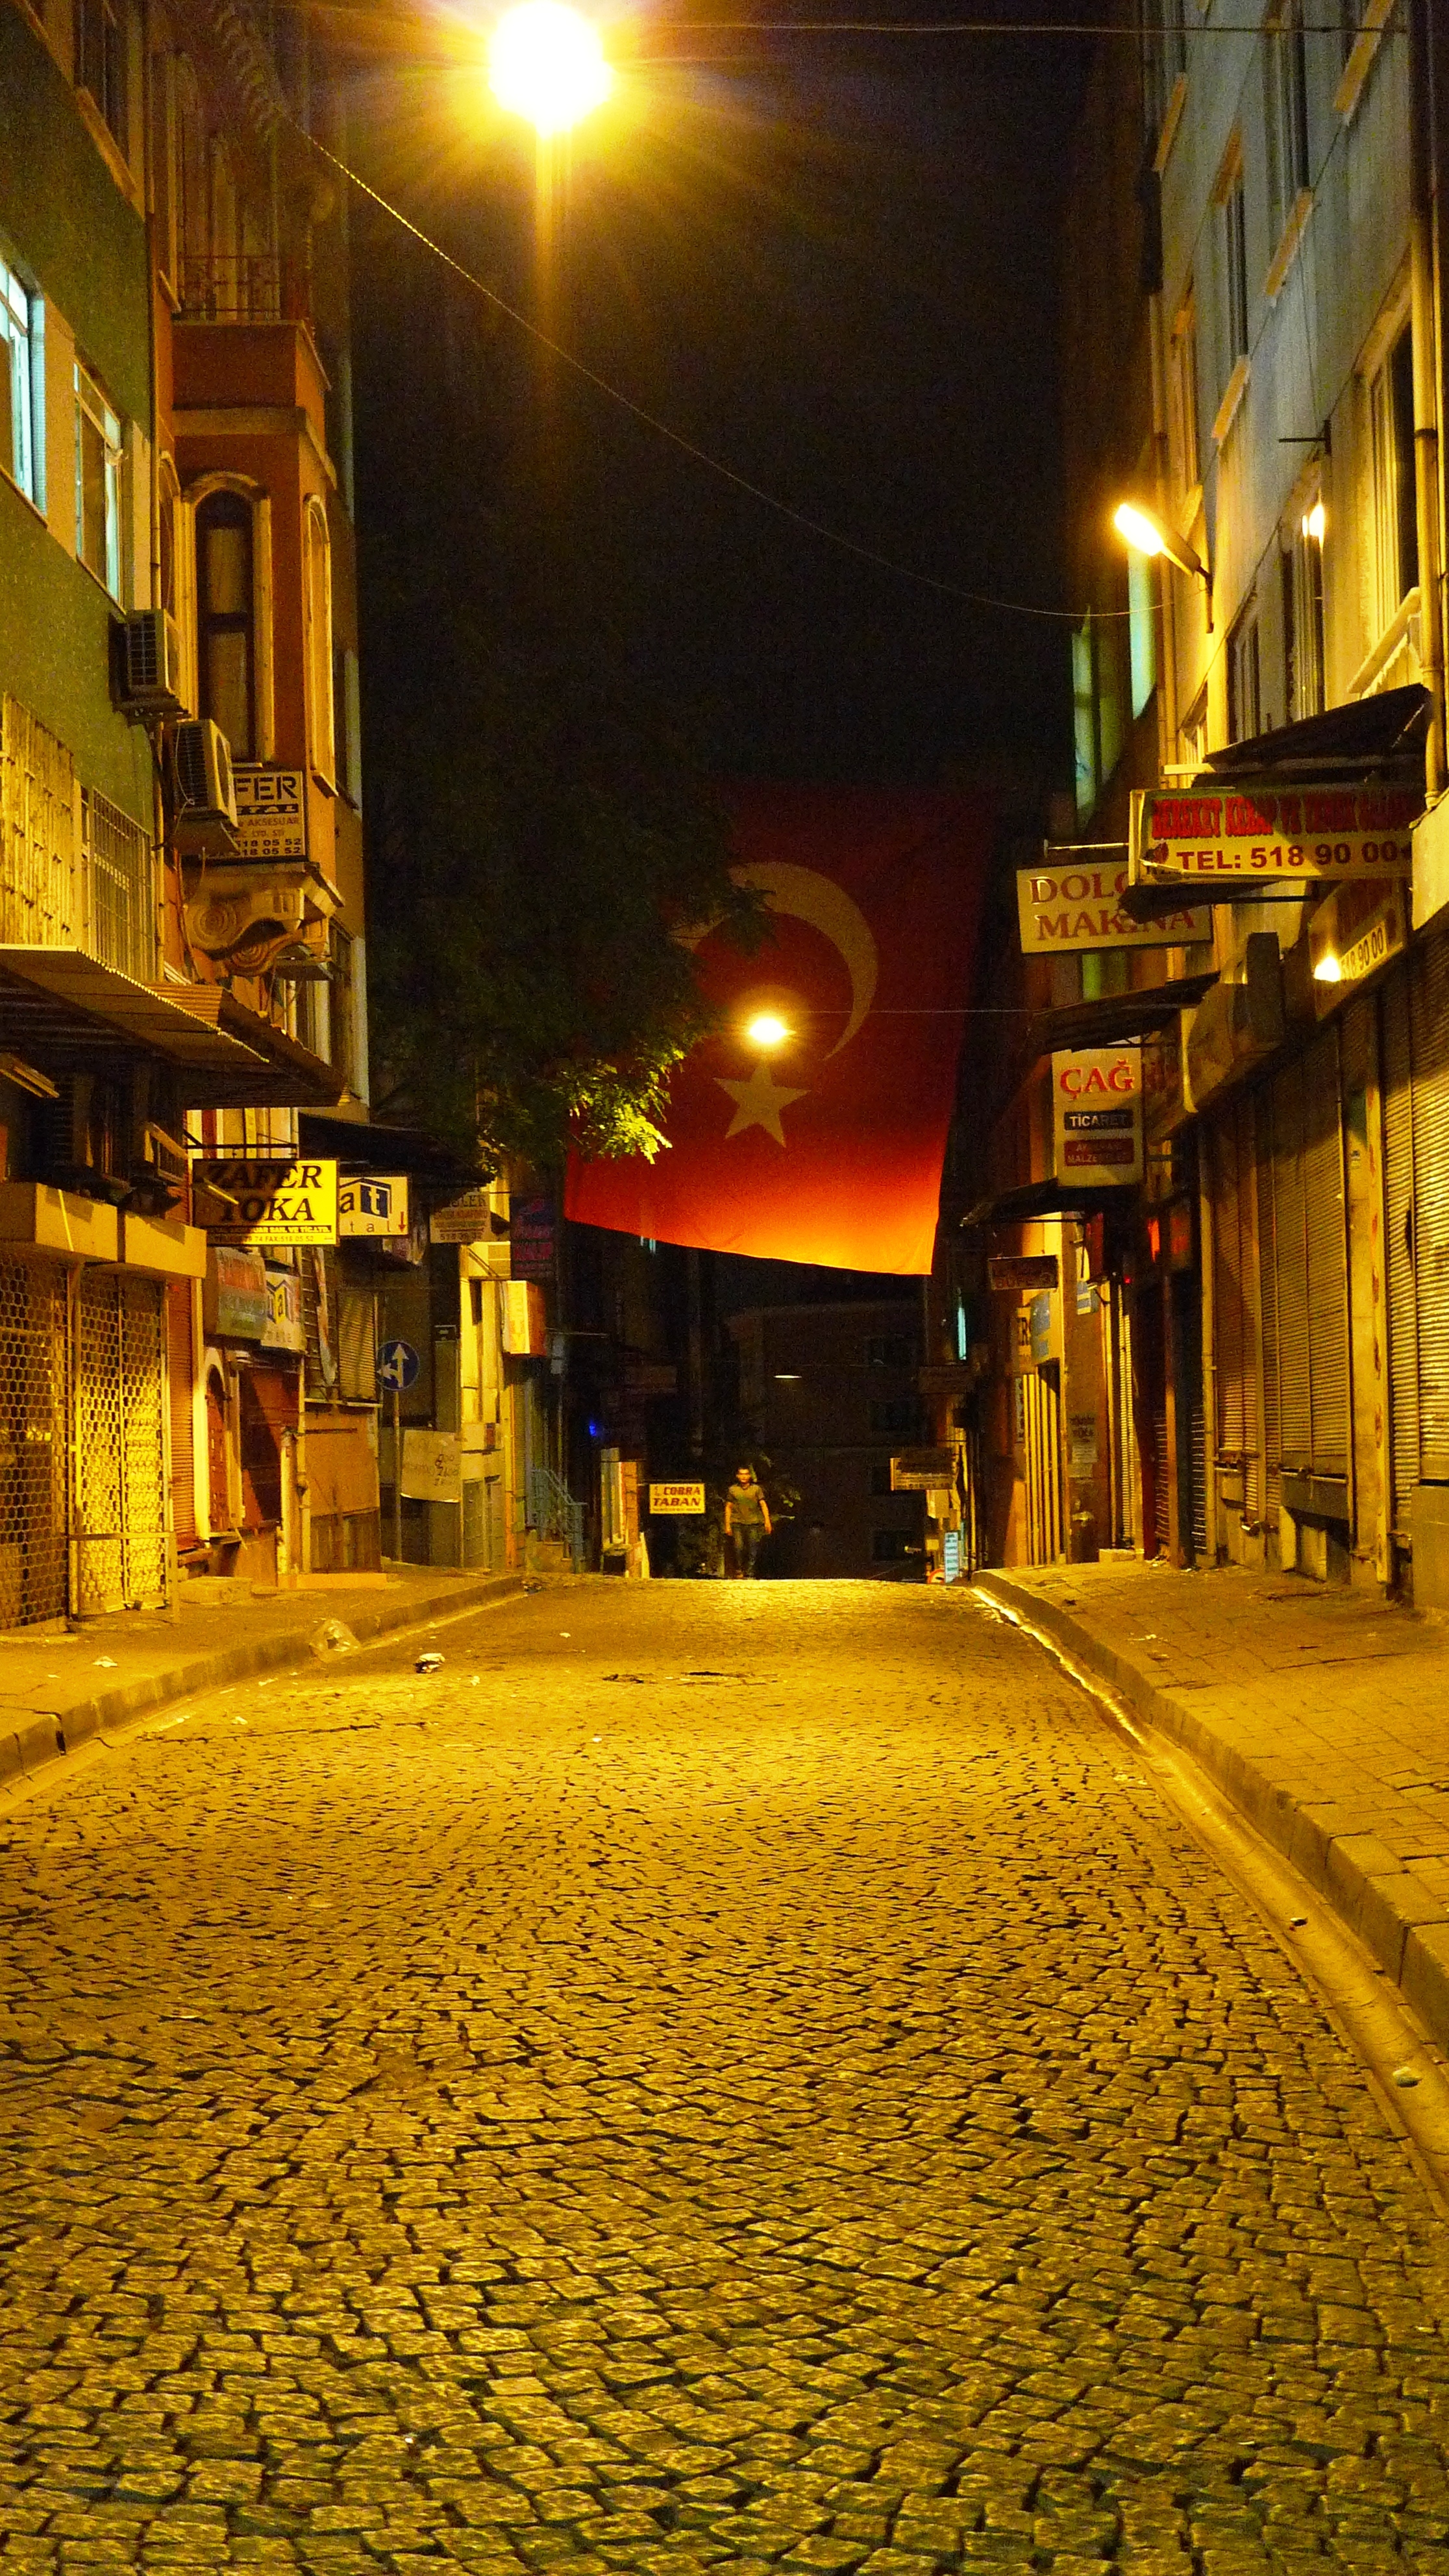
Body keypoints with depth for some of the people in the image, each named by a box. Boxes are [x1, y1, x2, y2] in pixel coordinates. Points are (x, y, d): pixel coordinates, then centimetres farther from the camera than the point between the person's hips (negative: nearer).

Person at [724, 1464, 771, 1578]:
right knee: (738, 1547, -11)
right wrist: (727, 1525, 7)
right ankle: (738, 1571, 0)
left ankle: (749, 1572, 2)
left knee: (753, 1549, -4)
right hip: (737, 1523, 0)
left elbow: (763, 1505, 6)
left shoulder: (756, 1489, 9)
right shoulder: (733, 1490, 10)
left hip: (753, 1523, 0)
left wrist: (767, 1521, -4)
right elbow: (728, 1508, 13)